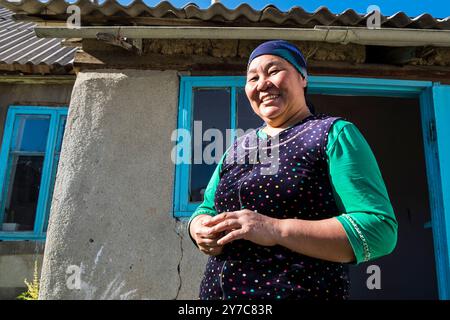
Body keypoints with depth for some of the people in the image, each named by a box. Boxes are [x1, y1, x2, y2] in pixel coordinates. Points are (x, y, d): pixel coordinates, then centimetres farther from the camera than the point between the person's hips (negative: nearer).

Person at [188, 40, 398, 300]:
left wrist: (277, 230, -25)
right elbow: (206, 209, 13)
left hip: (302, 291, -5)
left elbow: (379, 230, -16)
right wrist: (202, 231, -11)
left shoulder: (335, 134, -8)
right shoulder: (238, 147, 9)